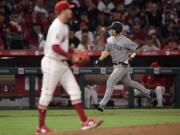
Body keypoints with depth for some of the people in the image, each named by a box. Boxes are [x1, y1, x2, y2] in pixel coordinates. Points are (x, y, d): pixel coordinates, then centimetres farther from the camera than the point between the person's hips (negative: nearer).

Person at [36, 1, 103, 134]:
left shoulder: (64, 26, 14)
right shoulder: (57, 26, -17)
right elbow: (55, 47, -26)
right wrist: (70, 56, -19)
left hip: (62, 63, 10)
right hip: (52, 63, -10)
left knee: (75, 91, 3)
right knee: (47, 94, -1)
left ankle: (85, 121, 1)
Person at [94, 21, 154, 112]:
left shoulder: (125, 41, -16)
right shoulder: (110, 40, 6)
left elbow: (136, 49, -8)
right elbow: (107, 51, 20)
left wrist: (129, 58, -18)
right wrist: (100, 59, 7)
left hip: (123, 66, -9)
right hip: (116, 66, 9)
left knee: (110, 83, -15)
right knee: (128, 82, 22)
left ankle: (102, 104, -15)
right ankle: (147, 92, 39)